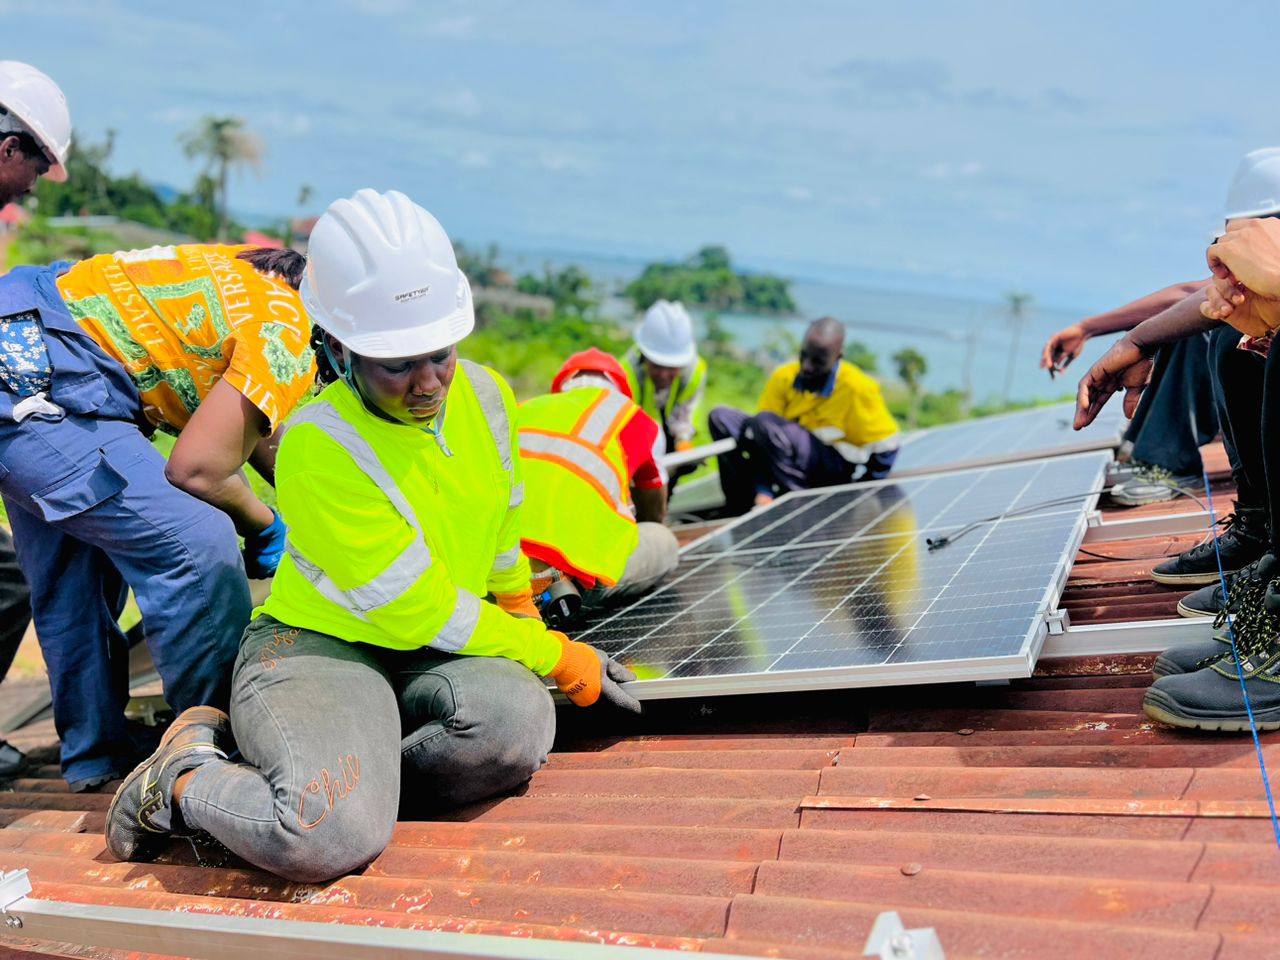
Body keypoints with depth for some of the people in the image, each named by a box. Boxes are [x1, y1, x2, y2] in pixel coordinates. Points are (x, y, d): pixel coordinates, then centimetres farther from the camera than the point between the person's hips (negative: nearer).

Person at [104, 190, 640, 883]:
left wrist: (521, 621, 31)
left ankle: (324, 773, -9)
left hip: (433, 655, 6)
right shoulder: (319, 445, -22)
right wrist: (561, 658, -10)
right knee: (331, 836, -34)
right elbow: (422, 612, -19)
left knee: (516, 720, -30)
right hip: (315, 645, -6)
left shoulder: (485, 395, -1)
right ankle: (184, 782, -3)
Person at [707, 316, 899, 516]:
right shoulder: (783, 377, -6)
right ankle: (743, 509, -17)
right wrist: (763, 492, -16)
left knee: (764, 424, -30)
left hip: (832, 468, -5)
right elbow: (763, 440, -7)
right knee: (721, 418, -12)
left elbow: (885, 445, -7)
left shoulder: (857, 389, -15)